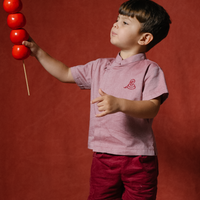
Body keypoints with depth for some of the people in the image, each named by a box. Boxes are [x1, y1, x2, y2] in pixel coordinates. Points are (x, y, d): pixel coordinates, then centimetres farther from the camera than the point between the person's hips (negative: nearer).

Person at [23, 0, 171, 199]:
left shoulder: (149, 70, -6)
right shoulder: (99, 67, 10)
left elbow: (152, 108, -18)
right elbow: (65, 74, 20)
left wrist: (120, 104, -32)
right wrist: (38, 52, 15)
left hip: (139, 160, -4)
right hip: (103, 156, 5)